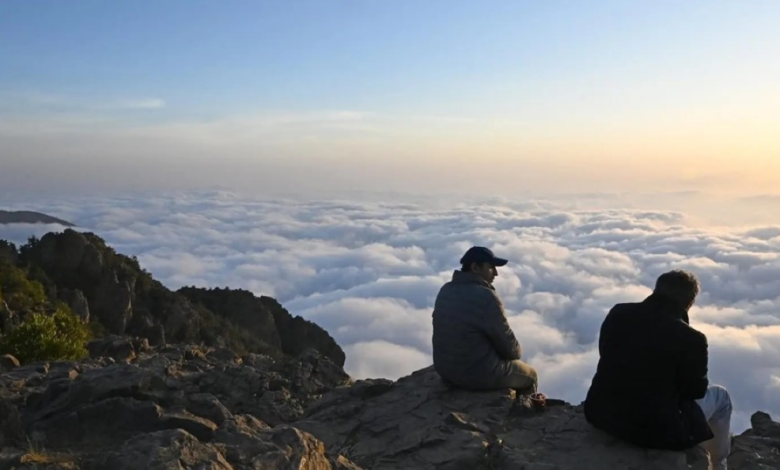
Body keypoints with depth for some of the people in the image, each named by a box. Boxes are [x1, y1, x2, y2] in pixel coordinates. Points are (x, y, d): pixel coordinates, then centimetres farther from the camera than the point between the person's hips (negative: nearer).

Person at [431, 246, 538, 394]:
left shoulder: (446, 291, 1)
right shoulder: (486, 297, -24)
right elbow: (506, 342, -14)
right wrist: (516, 352, 9)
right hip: (478, 373, -7)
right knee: (529, 375, 20)